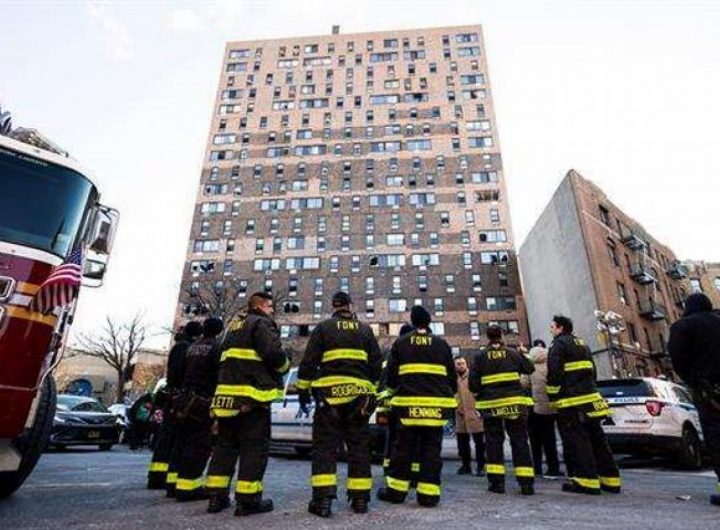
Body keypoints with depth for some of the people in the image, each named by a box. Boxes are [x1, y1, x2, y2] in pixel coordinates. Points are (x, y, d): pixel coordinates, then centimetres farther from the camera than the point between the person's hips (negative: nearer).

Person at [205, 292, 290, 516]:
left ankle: (216, 496, 18)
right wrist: (285, 366, 3)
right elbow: (274, 354, -16)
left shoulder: (234, 326, 23)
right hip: (251, 394, -9)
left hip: (227, 393, 9)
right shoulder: (261, 323, -5)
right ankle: (248, 499, 1)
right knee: (254, 447, -1)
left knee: (225, 444, 14)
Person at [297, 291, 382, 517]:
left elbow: (309, 362, -1)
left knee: (325, 446, 3)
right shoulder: (365, 329, 11)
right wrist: (372, 392, 19)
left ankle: (323, 498, -3)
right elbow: (376, 364, 12)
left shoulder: (323, 327, 3)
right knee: (359, 446, 10)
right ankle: (360, 498, 15)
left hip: (329, 393, -2)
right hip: (359, 394, 3)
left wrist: (303, 390, 6)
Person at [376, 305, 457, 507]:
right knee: (431, 449, 7)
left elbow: (391, 373, 7)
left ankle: (396, 490, 16)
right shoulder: (441, 344, 6)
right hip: (436, 403, 1)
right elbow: (452, 375, 10)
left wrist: (394, 391, 25)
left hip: (409, 402, 0)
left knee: (403, 447, 9)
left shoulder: (400, 343, 4)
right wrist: (450, 395, 25)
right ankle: (429, 494, 10)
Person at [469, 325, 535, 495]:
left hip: (491, 404, -1)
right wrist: (522, 354, 27)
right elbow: (529, 369, 11)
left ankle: (497, 482, 7)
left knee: (494, 442, 9)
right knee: (519, 442, 9)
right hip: (514, 403, 1)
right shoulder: (512, 353, -1)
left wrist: (478, 393, 15)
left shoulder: (480, 356, -4)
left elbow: (473, 383, -6)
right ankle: (526, 483, 9)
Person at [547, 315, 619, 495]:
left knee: (577, 440, -5)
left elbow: (554, 373, -15)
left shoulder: (559, 345, -7)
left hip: (571, 401, -9)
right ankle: (610, 479, 16)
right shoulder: (582, 344, 21)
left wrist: (553, 397, -7)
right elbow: (592, 371, 24)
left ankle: (587, 480, -5)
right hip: (590, 397, 9)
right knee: (597, 438, 12)